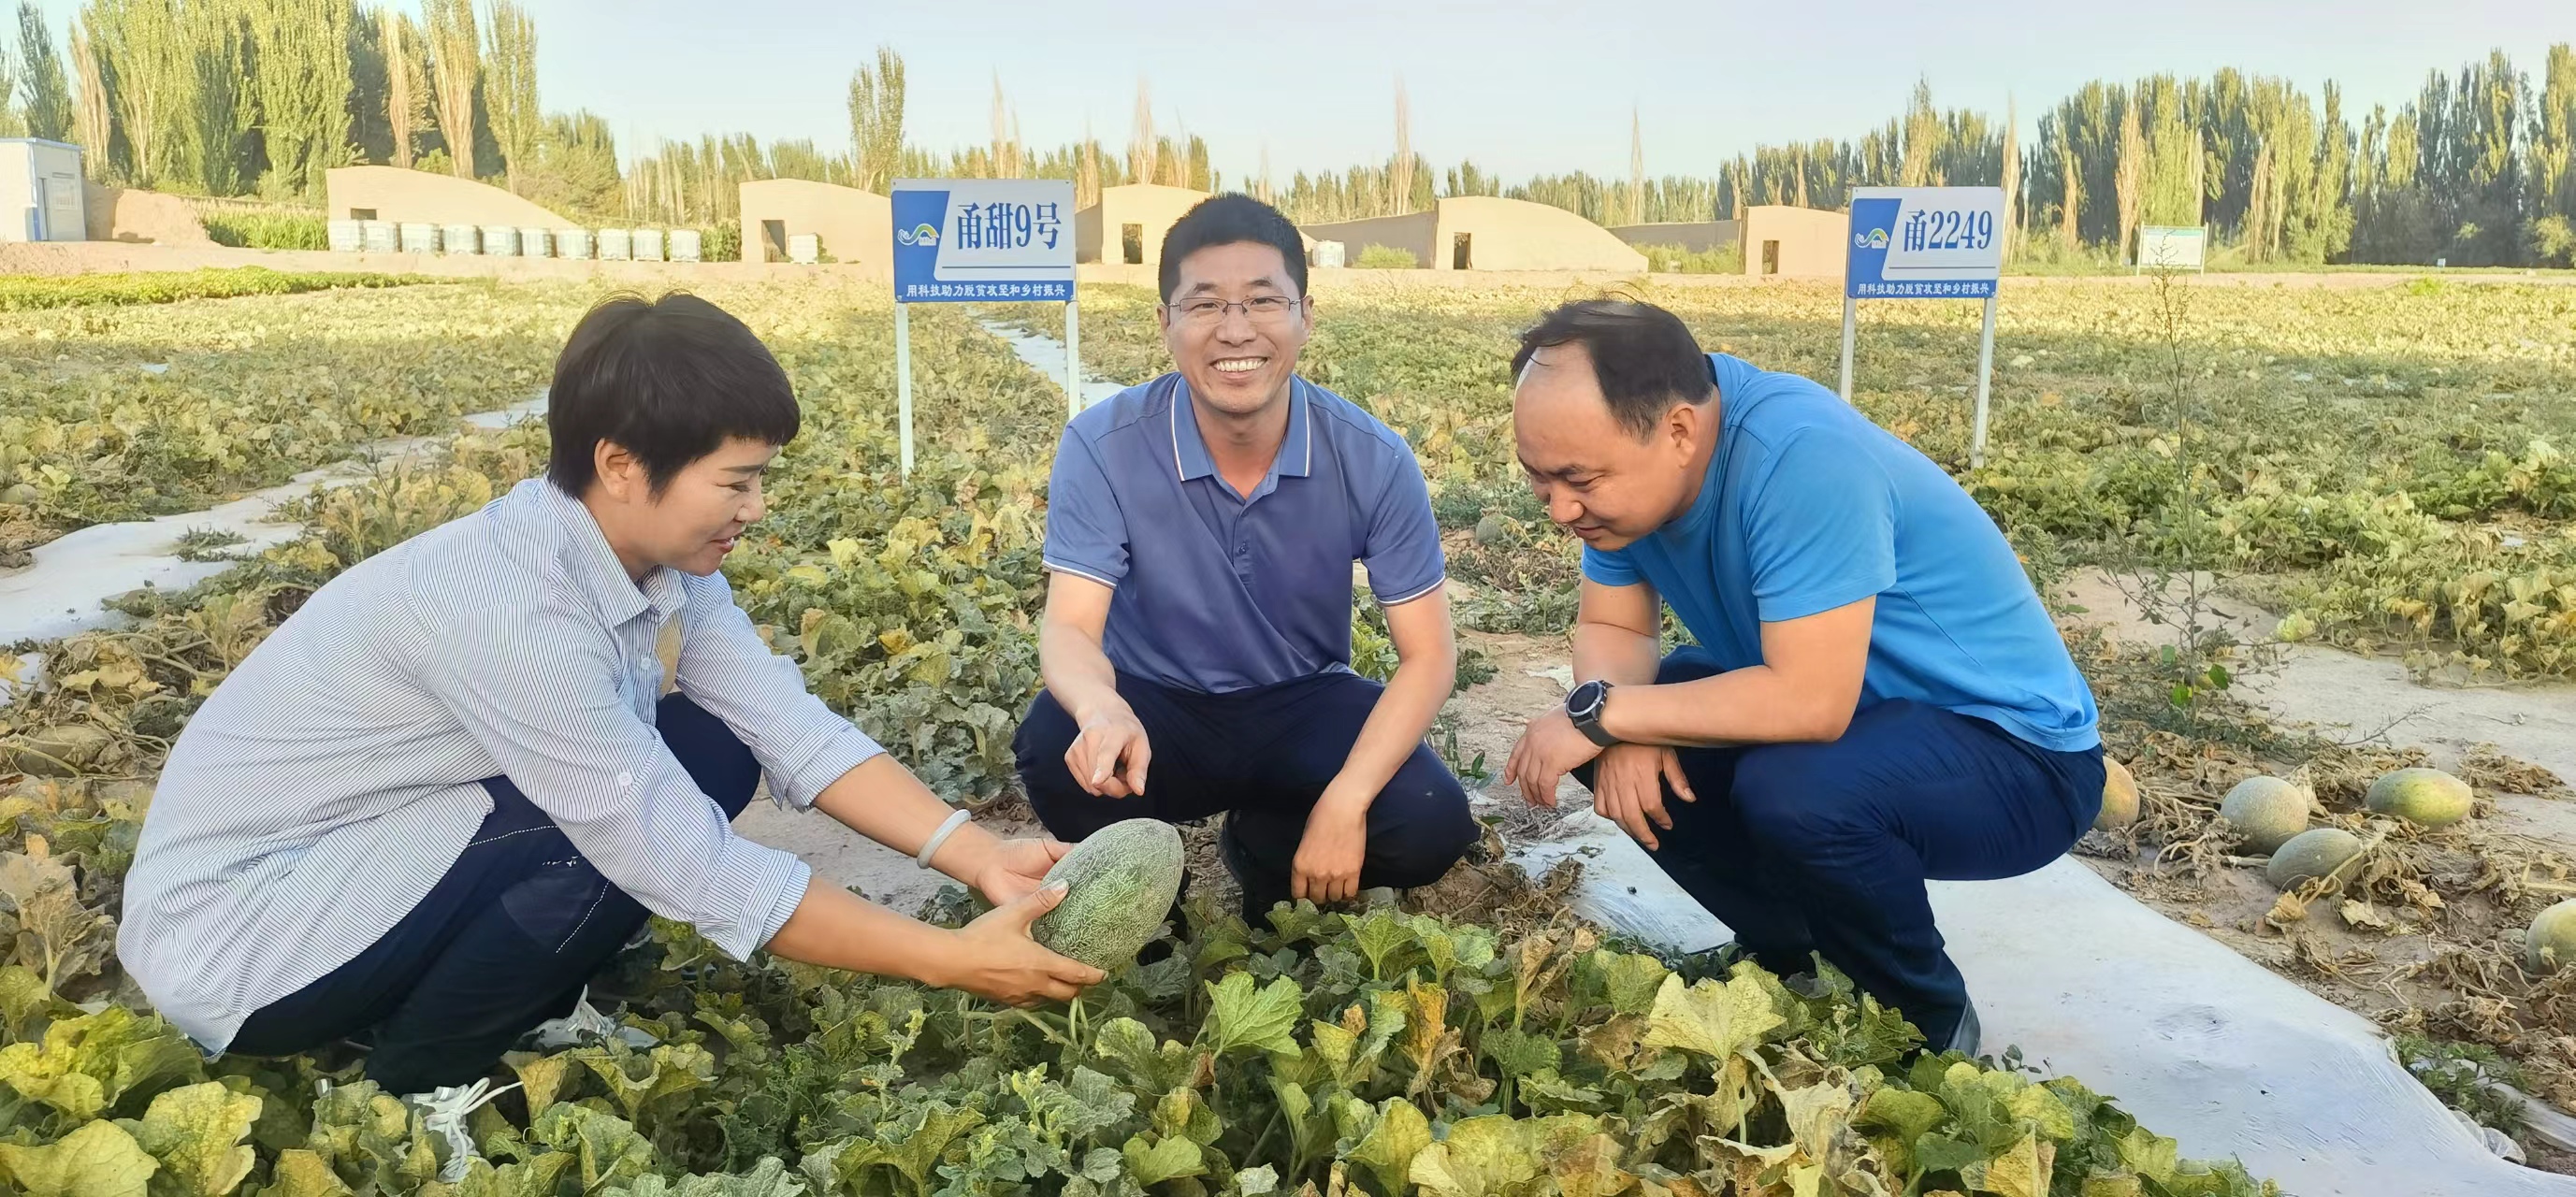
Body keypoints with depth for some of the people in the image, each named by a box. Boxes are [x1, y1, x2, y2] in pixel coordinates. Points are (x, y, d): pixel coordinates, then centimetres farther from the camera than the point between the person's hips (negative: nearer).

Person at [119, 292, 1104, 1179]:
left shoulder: (655, 550, -8)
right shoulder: (510, 605, -33)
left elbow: (793, 730, -9)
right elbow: (689, 866, -31)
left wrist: (980, 857, -20)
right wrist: (949, 960, -27)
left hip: (399, 849, 8)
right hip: (230, 925, -8)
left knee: (711, 756, -7)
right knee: (640, 831, -27)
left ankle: (529, 1004, 9)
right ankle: (409, 1089, -4)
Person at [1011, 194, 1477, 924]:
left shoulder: (1373, 459, -16)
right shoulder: (1102, 447, -19)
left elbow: (1428, 653, -13)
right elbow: (1069, 628, -24)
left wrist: (1345, 802, -28)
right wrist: (1103, 710, -50)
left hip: (1302, 706, 2)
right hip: (1158, 706, -1)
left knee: (1431, 825, -24)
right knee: (1056, 749, -34)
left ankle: (1264, 853, 10)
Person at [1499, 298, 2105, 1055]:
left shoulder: (1800, 457, -33)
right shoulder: (1624, 457, -9)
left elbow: (1810, 702, -37)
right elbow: (1610, 629, -2)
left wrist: (1601, 713, -28)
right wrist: (1619, 732, -23)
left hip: (2016, 749, -7)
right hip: (1874, 709, 7)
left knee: (1793, 788, -35)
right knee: (1625, 750, -9)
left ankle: (1928, 1021, -4)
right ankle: (1786, 955, 13)